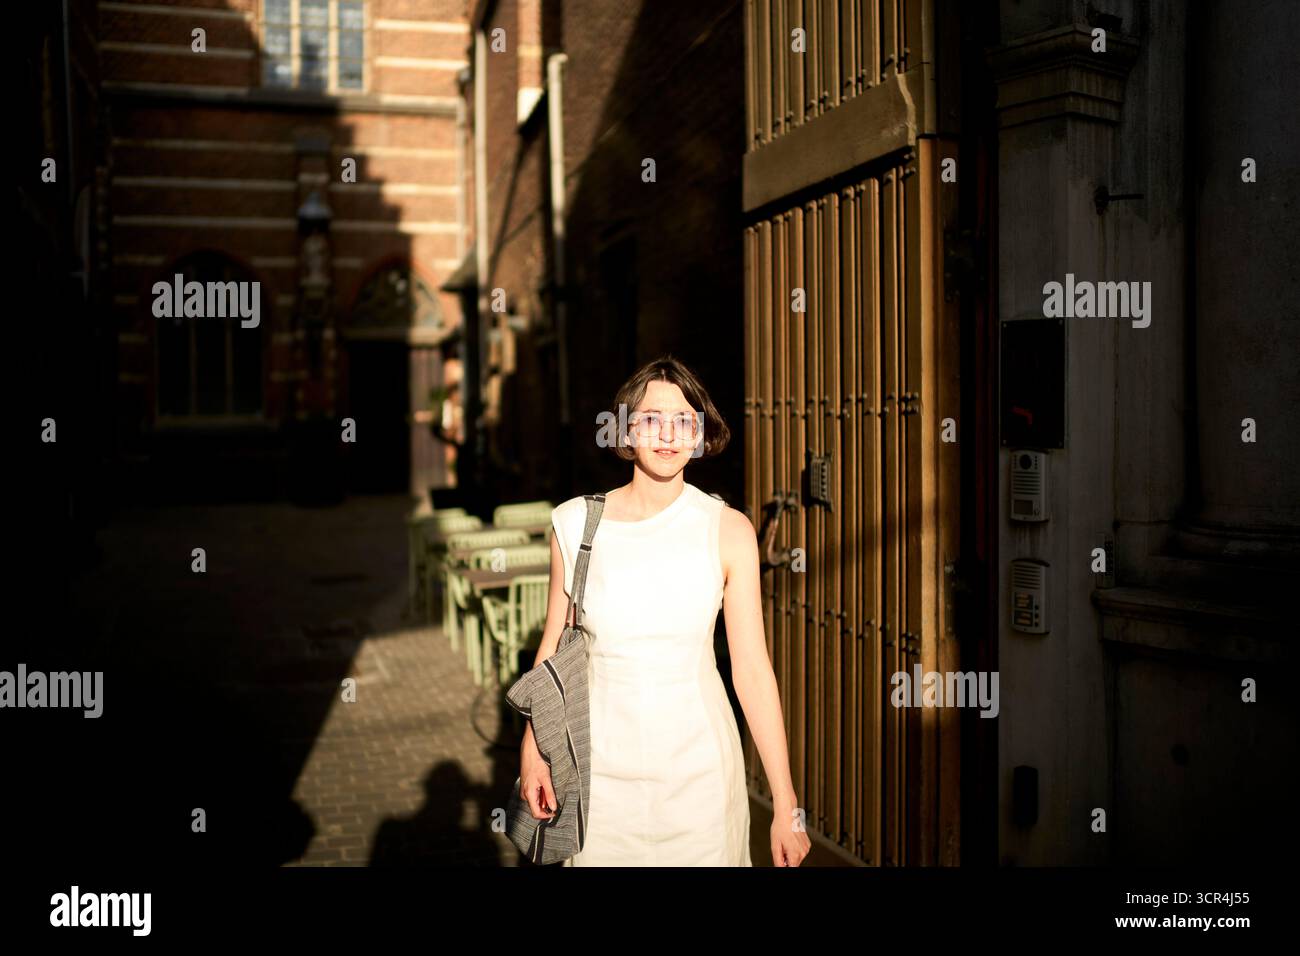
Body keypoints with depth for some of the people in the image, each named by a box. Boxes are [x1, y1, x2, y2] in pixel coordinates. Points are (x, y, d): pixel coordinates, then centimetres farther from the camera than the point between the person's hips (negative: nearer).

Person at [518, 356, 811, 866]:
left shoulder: (728, 531, -9)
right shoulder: (576, 523, -5)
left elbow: (752, 669, -8)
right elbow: (554, 642, 7)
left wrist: (786, 808, -8)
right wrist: (532, 749, 4)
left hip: (699, 765, -1)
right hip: (603, 767, 1)